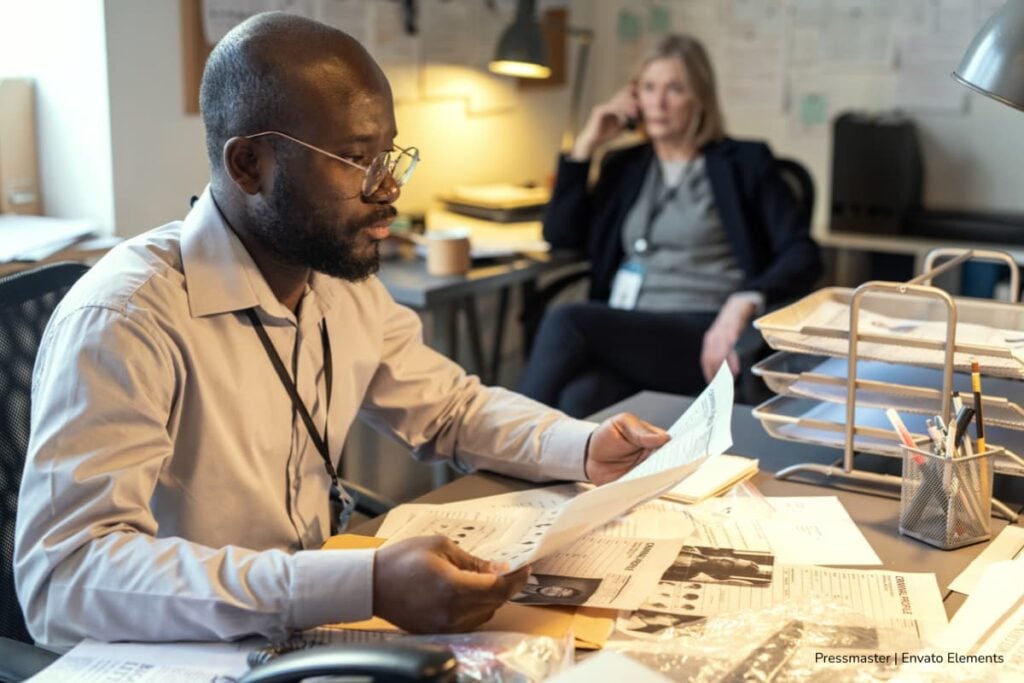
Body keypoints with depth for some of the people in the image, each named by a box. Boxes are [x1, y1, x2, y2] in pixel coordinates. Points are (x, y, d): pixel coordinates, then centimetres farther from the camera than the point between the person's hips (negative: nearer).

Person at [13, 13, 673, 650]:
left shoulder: (348, 284, 1)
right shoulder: (120, 319, -22)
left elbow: (451, 406, 16)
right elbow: (60, 578, -30)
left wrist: (586, 447, -3)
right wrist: (364, 585, -38)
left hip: (309, 628, 7)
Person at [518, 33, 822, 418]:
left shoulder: (742, 163, 7)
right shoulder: (626, 165, 22)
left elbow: (803, 255, -3)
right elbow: (561, 235, 15)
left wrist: (744, 302, -23)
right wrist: (586, 145, 11)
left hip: (701, 338, -4)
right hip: (624, 337, 4)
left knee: (566, 322, -32)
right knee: (578, 401, -35)